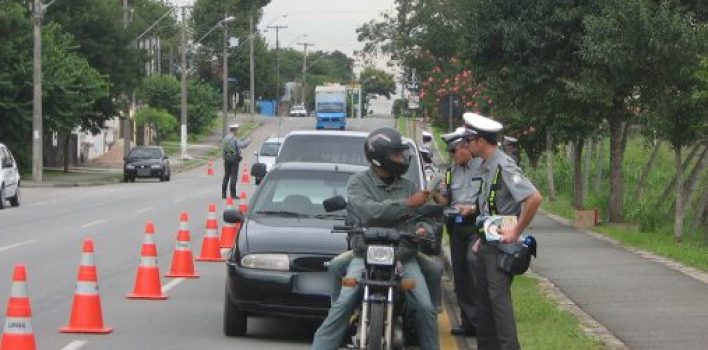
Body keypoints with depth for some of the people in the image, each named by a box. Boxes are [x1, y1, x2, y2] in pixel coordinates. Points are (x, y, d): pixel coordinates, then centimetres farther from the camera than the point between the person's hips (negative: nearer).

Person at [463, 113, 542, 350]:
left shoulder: (504, 166, -17)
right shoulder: (487, 166, 12)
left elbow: (534, 198, -26)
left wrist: (516, 232, -21)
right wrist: (481, 239, 17)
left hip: (500, 244, -10)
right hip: (487, 243, 10)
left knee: (498, 297, -12)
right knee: (482, 296, 12)